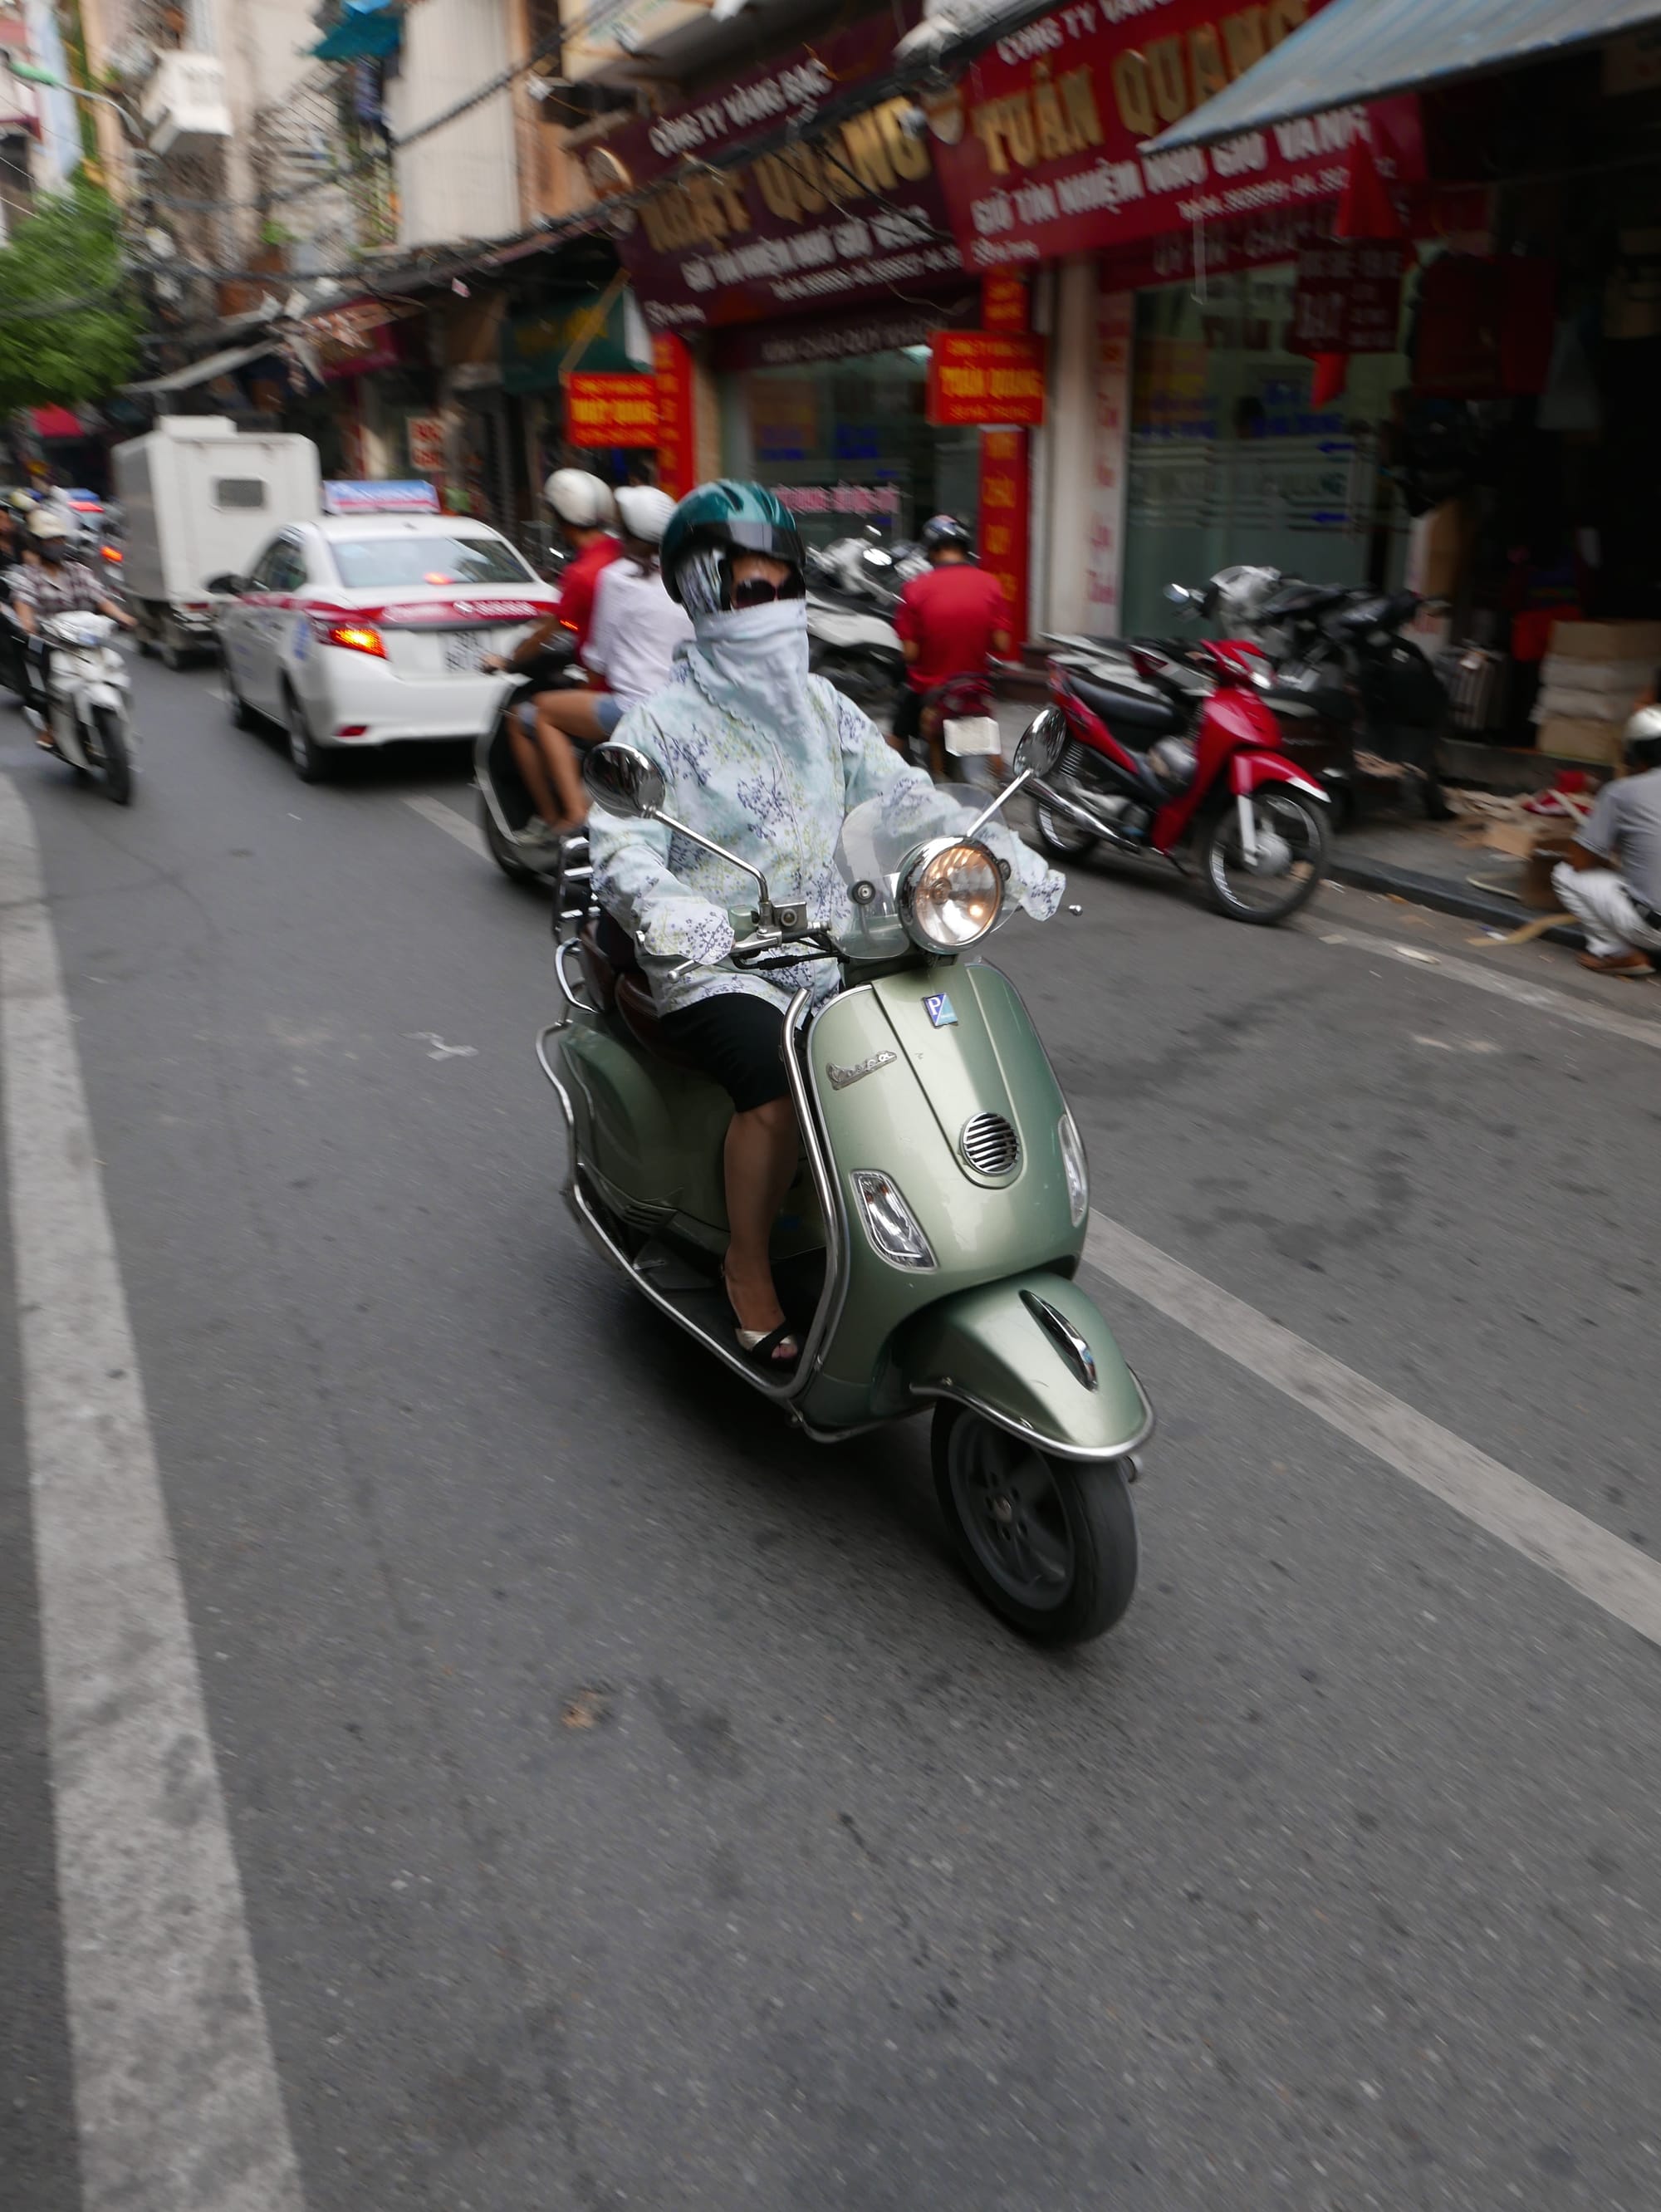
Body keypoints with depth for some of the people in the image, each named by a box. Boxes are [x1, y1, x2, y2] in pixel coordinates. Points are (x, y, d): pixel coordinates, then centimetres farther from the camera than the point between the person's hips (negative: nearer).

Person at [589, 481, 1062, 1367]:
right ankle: (748, 1270, -6)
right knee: (780, 1088, -31)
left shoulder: (821, 705, 14)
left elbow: (901, 793, 8)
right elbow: (618, 841, -18)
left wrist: (1004, 853, -6)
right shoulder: (661, 724, -5)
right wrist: (661, 905, -40)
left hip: (828, 955, 6)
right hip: (715, 967, -6)